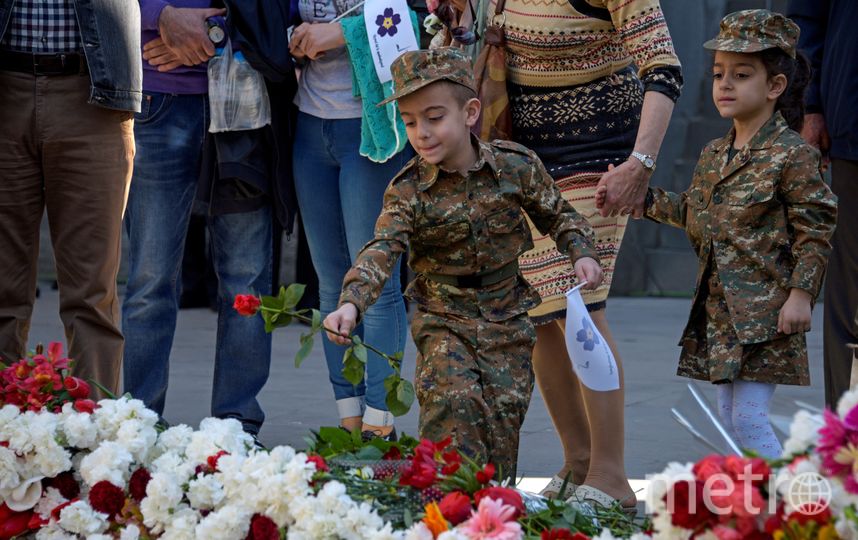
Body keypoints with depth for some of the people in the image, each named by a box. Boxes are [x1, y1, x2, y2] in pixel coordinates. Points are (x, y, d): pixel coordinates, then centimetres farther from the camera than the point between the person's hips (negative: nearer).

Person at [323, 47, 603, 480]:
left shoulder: (515, 166, -6)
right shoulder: (408, 191, -13)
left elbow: (557, 215, 11)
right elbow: (381, 251, -25)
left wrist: (581, 253, -6)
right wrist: (352, 303, -41)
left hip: (507, 318, 2)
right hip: (444, 321, -2)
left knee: (505, 409, 0)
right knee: (453, 397, -22)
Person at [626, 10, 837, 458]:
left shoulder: (792, 156, -11)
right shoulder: (713, 156, 11)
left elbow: (815, 229, -12)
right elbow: (695, 214, 23)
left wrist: (801, 293, -17)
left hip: (766, 313, -8)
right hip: (719, 311, 8)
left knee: (749, 417, -11)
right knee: (729, 414, 11)